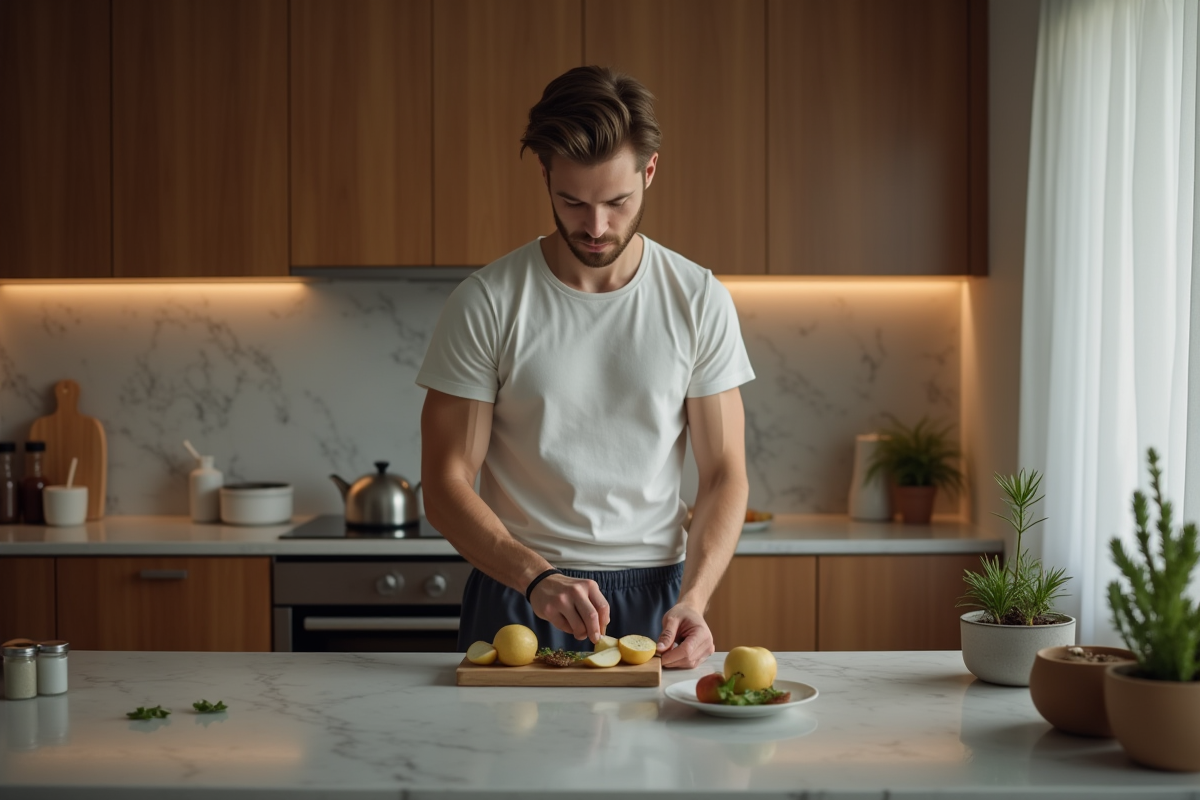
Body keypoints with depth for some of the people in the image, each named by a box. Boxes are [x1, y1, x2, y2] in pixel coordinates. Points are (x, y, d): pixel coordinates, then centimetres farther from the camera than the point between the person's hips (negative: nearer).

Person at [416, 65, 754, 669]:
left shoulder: (700, 302, 1)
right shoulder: (485, 304, -4)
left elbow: (724, 474, 3)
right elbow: (446, 483, -4)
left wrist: (692, 599, -13)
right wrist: (537, 576, -20)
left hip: (654, 592, 1)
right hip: (518, 596, -1)